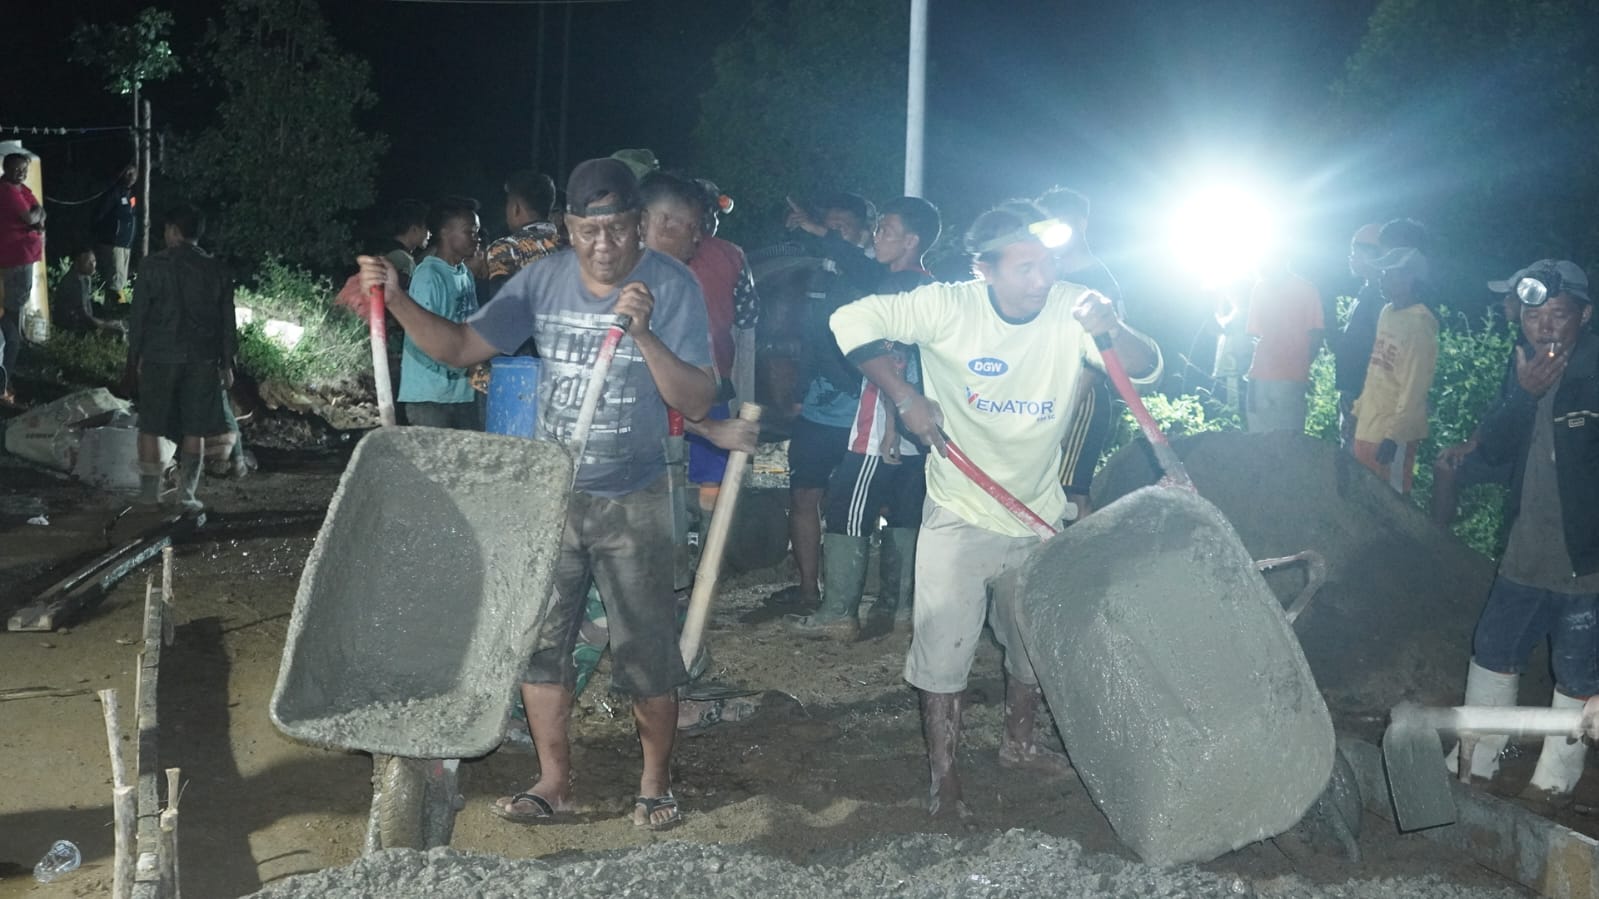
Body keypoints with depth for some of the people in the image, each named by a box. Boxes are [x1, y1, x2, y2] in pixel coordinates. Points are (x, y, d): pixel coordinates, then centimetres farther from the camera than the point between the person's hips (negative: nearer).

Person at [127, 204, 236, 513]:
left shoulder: (154, 265, -6)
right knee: (194, 429, 7)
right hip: (202, 359, 2)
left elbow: (139, 314, -3)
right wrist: (227, 363, 11)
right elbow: (227, 321, 4)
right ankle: (187, 495, 8)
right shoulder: (216, 270, 2)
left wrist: (134, 355, 6)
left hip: (159, 357, -2)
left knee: (150, 426, 10)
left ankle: (150, 490, 12)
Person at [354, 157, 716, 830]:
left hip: (633, 503, -4)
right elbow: (460, 347, 2)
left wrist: (645, 335, -31)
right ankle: (555, 782, 24)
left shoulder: (672, 286, -13)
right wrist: (396, 300, -13)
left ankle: (656, 784, 22)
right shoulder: (543, 281, -2)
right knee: (537, 641, 9)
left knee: (646, 653, 3)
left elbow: (696, 403, -17)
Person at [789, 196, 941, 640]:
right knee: (904, 517, 12)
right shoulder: (930, 290, 13)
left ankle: (838, 613, 1)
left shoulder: (895, 286, -13)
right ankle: (893, 606, 19)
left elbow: (894, 361, -19)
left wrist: (891, 425, -20)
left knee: (849, 512, -2)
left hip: (882, 425, -9)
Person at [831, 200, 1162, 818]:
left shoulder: (1073, 311, -12)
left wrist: (1112, 332, -39)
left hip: (1040, 515, 3)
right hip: (960, 517, -3)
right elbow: (853, 321, -15)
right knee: (945, 644, -1)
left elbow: (1146, 371, -17)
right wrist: (906, 399, -20)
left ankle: (1018, 743, 43)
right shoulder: (947, 308, -19)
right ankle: (942, 772, 16)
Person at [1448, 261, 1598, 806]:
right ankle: (1473, 764, 28)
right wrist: (1523, 395, -15)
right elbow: (1492, 449, -3)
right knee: (1492, 653, 14)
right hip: (1526, 556, 6)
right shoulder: (1525, 371, 6)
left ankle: (1554, 783, 20)